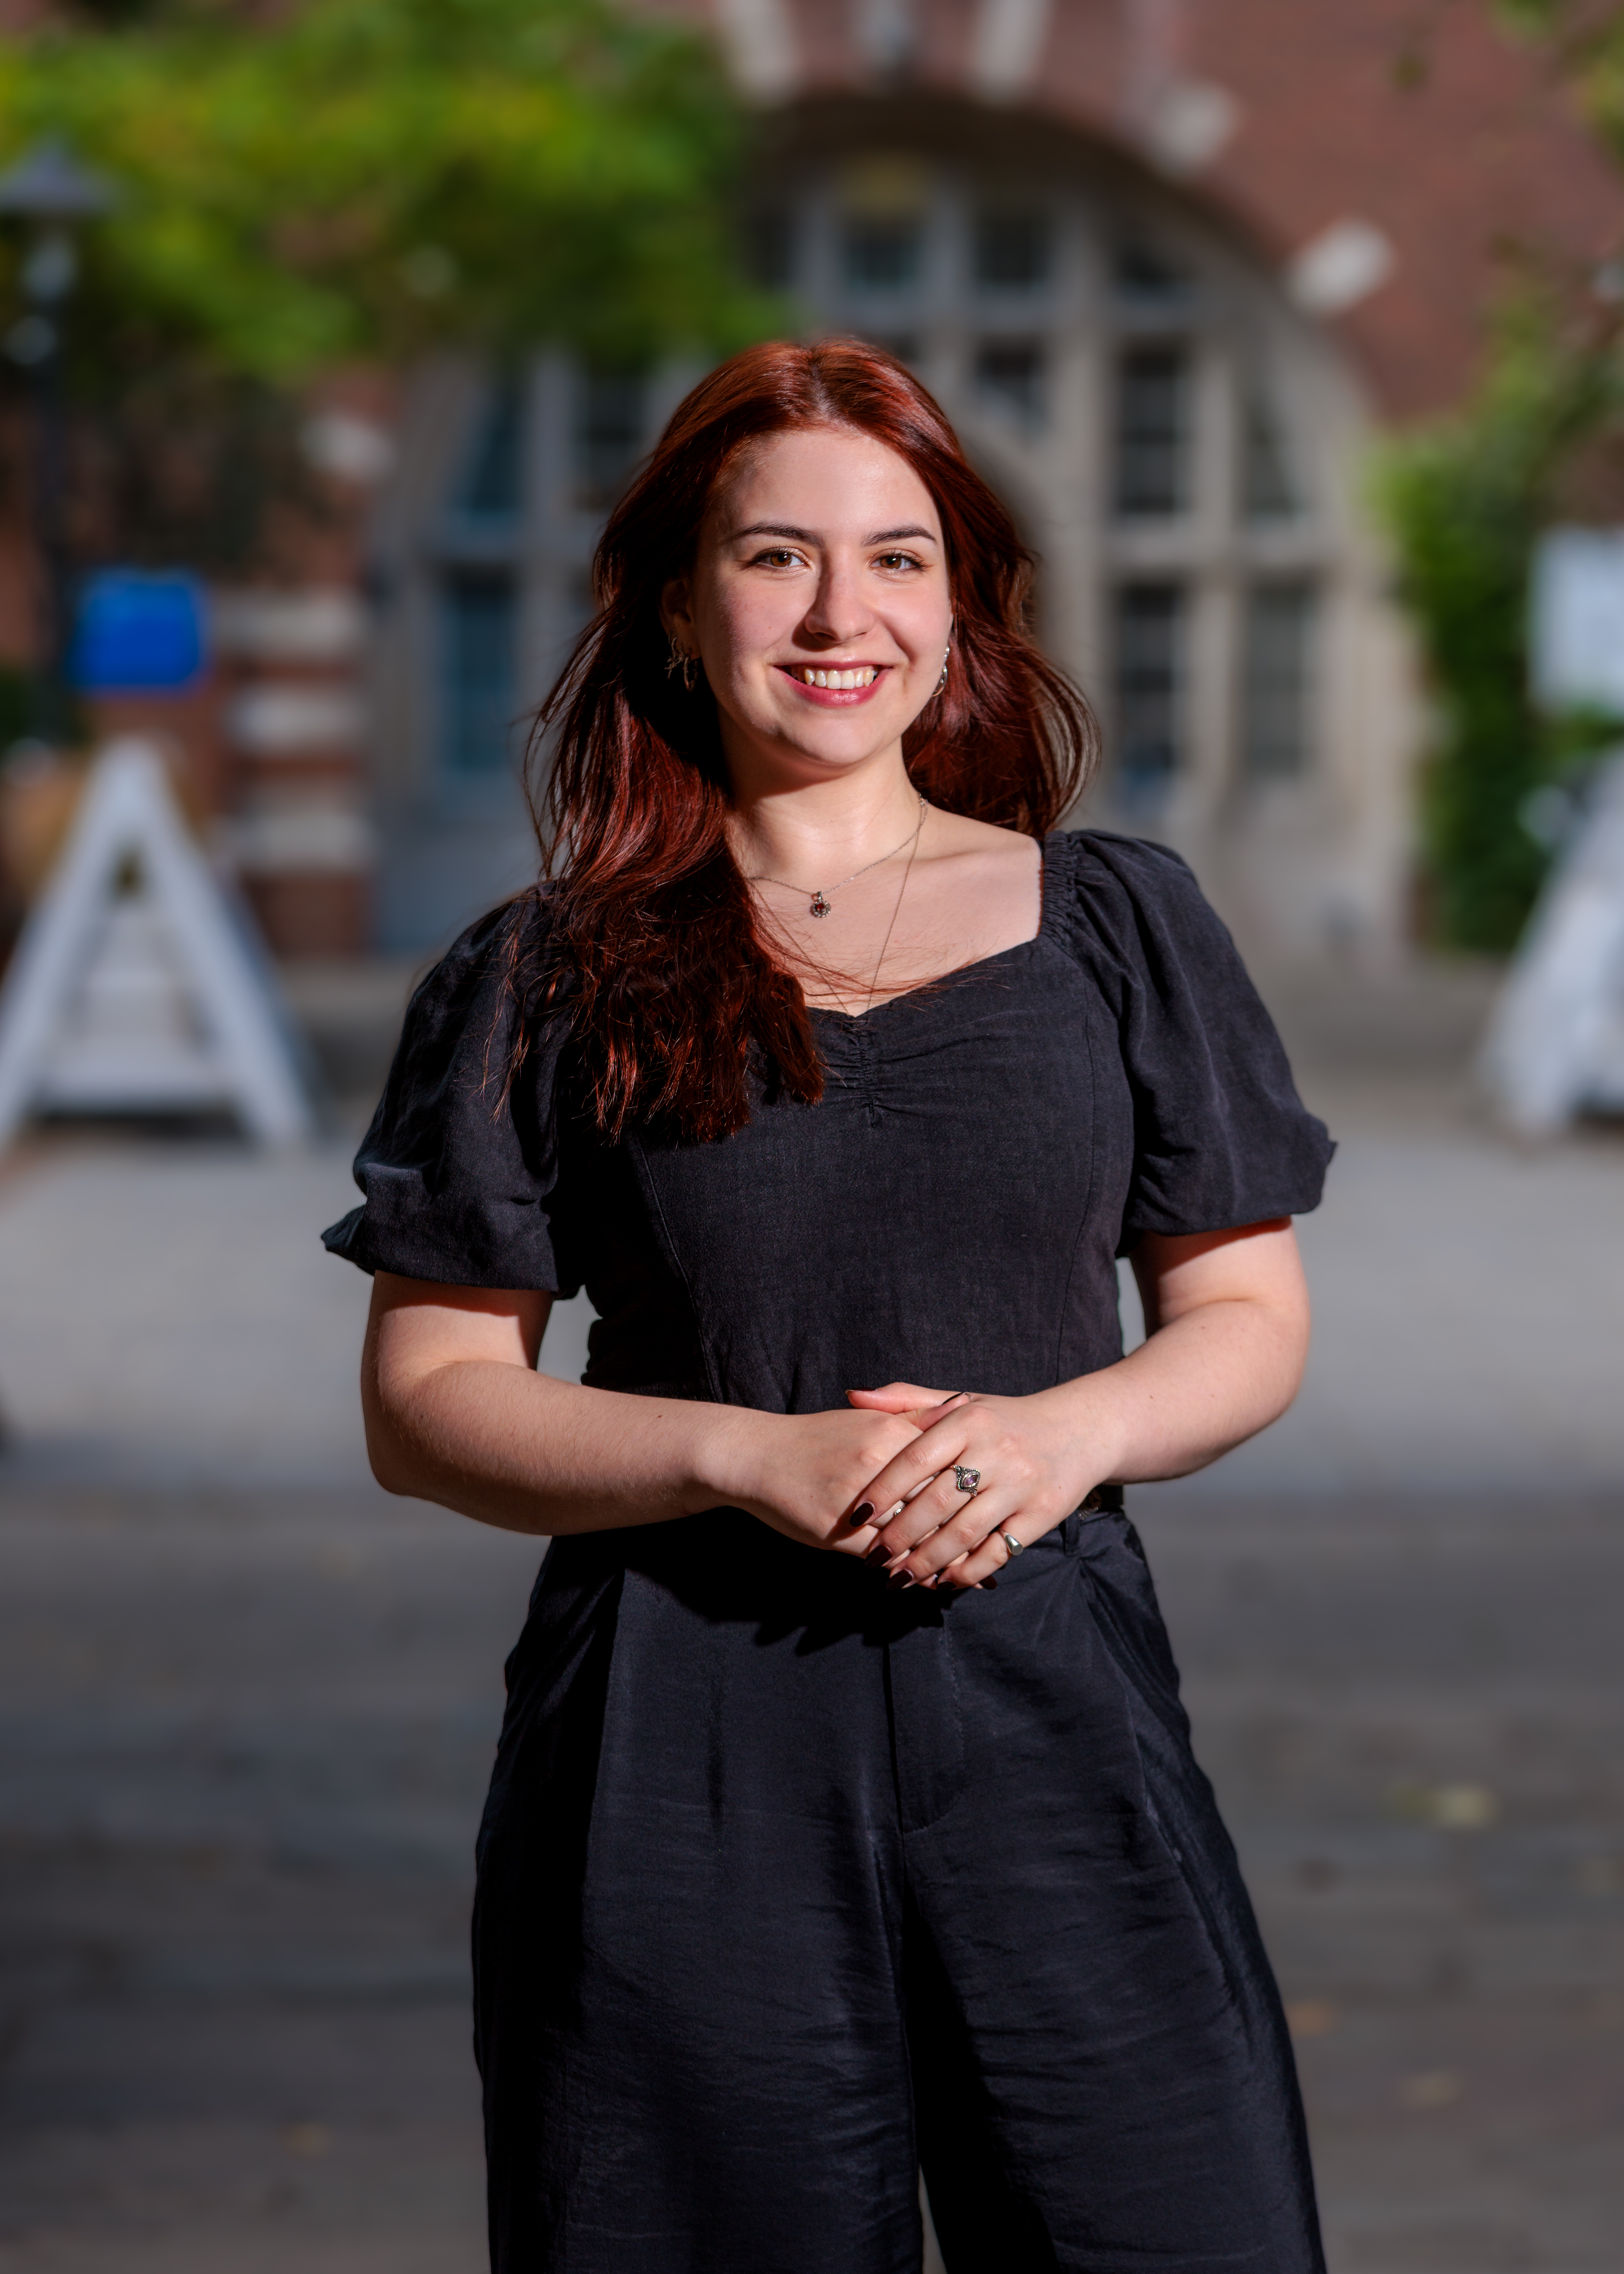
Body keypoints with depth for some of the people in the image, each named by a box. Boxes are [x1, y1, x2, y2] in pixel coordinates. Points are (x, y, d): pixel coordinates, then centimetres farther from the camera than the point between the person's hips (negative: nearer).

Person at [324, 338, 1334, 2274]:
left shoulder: (1114, 926, 10)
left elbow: (1251, 1318, 12)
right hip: (681, 1767, -1)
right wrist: (746, 1455, -13)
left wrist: (1069, 1429, -9)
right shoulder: (551, 983, 5)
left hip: (1045, 1701, 1)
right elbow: (424, 1405, 3)